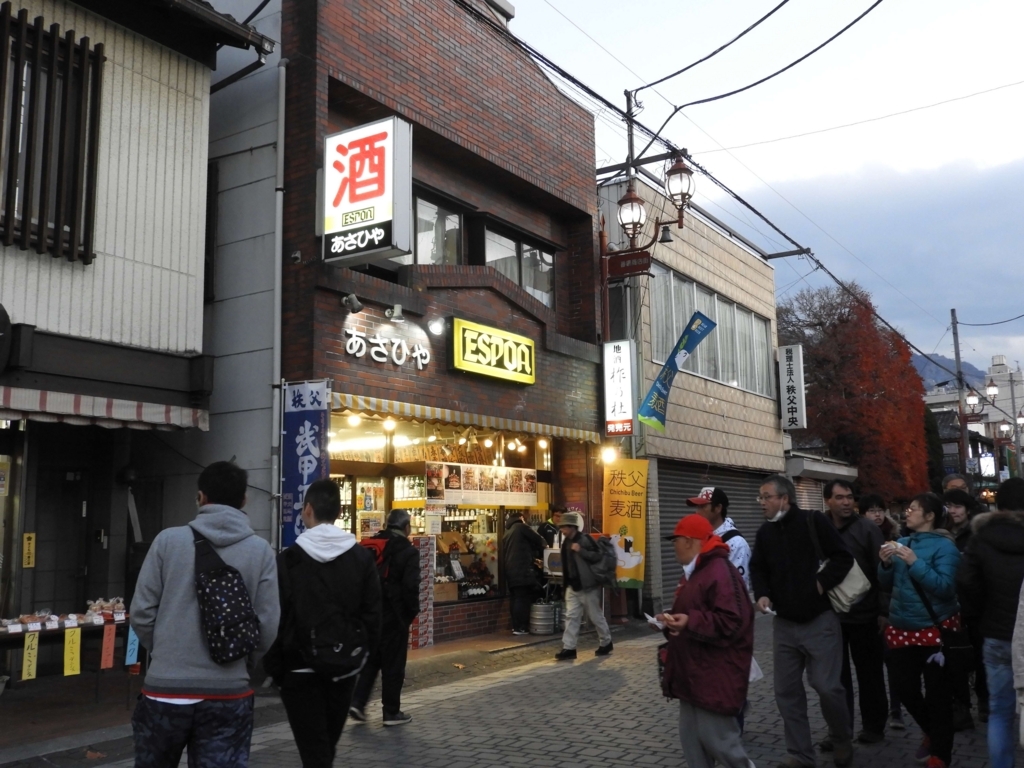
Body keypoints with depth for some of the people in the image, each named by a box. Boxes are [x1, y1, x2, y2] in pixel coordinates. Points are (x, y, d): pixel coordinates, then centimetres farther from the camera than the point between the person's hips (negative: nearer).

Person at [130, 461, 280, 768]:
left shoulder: (168, 540, -4)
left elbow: (142, 612, -3)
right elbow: (268, 626, -5)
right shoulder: (261, 551, -3)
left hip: (165, 690, 1)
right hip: (228, 694, 0)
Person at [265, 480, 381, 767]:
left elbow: (276, 620, -9)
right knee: (328, 744, 21)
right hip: (346, 666, 4)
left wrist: (274, 667, 1)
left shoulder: (288, 559, -9)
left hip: (300, 668, -4)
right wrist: (362, 654, 10)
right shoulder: (362, 557, -1)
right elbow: (373, 614, 0)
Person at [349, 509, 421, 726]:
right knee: (393, 664, 4)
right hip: (394, 615, -5)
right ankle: (391, 712, 11)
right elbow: (410, 586, -17)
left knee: (370, 659, 17)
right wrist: (412, 611, -3)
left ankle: (357, 702, 7)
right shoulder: (408, 551, -10)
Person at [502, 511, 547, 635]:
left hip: (510, 569, 8)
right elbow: (539, 540, 1)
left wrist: (532, 559, 26)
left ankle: (515, 626, 12)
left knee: (514, 598, 10)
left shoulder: (507, 532, 23)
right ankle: (520, 627, -8)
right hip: (522, 569, -8)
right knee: (523, 598, -7)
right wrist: (541, 554, 18)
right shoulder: (521, 527, 0)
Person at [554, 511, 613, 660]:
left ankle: (606, 643, 23)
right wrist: (565, 583, 17)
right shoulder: (567, 542, 10)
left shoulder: (585, 539, -13)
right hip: (572, 586, 7)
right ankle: (569, 648, 2)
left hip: (587, 586, -7)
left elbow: (598, 556, -17)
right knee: (571, 616, 2)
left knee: (595, 616, 6)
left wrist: (580, 550, -26)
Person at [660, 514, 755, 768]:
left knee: (714, 735, -5)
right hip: (694, 671, 10)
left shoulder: (720, 572, -18)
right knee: (690, 735, 12)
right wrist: (673, 621, 14)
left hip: (716, 674, -10)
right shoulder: (693, 572, 16)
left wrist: (690, 622, -29)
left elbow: (731, 622, -26)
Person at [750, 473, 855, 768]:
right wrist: (762, 594, -4)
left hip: (820, 620, -6)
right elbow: (758, 568, 13)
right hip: (784, 623, 6)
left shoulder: (813, 522, -10)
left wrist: (822, 583, -16)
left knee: (826, 685, -6)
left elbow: (843, 557, -10)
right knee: (787, 690, 7)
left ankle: (842, 741, 21)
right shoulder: (765, 532, 7)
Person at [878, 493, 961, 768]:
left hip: (935, 628, -6)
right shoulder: (902, 542, 7)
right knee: (905, 688, 11)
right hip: (903, 627, 6)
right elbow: (887, 583, 10)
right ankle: (932, 732, 37)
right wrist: (886, 564, -9)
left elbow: (945, 587, -21)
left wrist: (915, 563, -27)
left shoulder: (944, 546, -11)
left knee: (937, 692, 3)